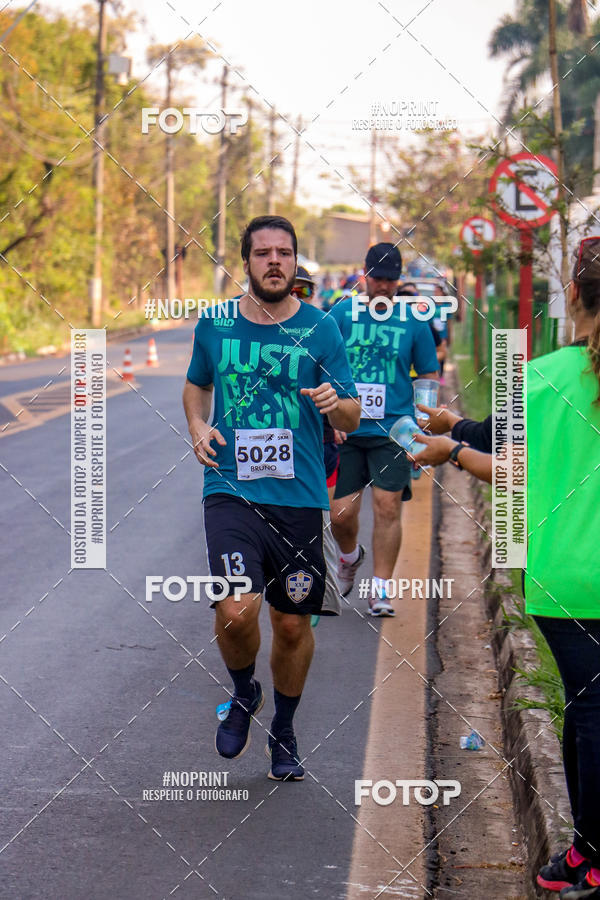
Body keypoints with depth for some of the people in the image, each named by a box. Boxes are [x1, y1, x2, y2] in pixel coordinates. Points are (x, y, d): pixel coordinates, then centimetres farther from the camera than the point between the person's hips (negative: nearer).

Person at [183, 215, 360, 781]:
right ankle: (243, 694, 14)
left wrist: (336, 404, -20)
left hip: (299, 498, 1)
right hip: (231, 493, -1)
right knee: (236, 613, -19)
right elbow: (196, 384, 24)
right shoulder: (215, 325, 5)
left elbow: (352, 417, 3)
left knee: (292, 624, 8)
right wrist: (197, 426, 4)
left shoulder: (320, 330, 1)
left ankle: (283, 734, 32)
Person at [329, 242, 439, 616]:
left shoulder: (414, 322, 3)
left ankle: (381, 589, 1)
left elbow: (429, 378, 10)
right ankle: (350, 557, 34)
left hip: (393, 430, -1)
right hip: (346, 431, 1)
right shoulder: (341, 313, 3)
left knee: (387, 507, -9)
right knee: (341, 514, 1)